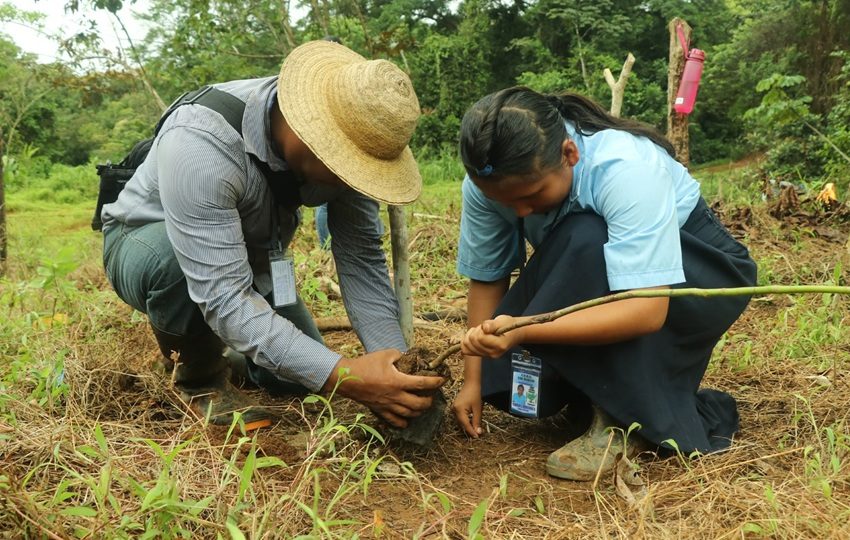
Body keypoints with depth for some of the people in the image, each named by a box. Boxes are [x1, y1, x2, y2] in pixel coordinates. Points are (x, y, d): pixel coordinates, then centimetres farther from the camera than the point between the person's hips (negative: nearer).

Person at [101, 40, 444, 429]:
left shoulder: (346, 140, -23)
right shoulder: (200, 142, -40)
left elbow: (361, 261, -20)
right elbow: (223, 296, -44)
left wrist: (397, 364, -32)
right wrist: (344, 377, -49)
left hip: (246, 254, 6)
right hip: (146, 243, -5)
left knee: (302, 377, -2)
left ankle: (213, 344, 27)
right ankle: (198, 375, -7)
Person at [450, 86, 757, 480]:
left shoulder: (626, 168, -35)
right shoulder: (490, 182, -20)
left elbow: (647, 310, -42)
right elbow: (487, 277, -8)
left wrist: (524, 332, -51)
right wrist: (473, 381, -12)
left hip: (701, 278, -5)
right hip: (587, 286, 5)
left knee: (583, 243, -36)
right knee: (512, 376, -16)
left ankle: (624, 418, -21)